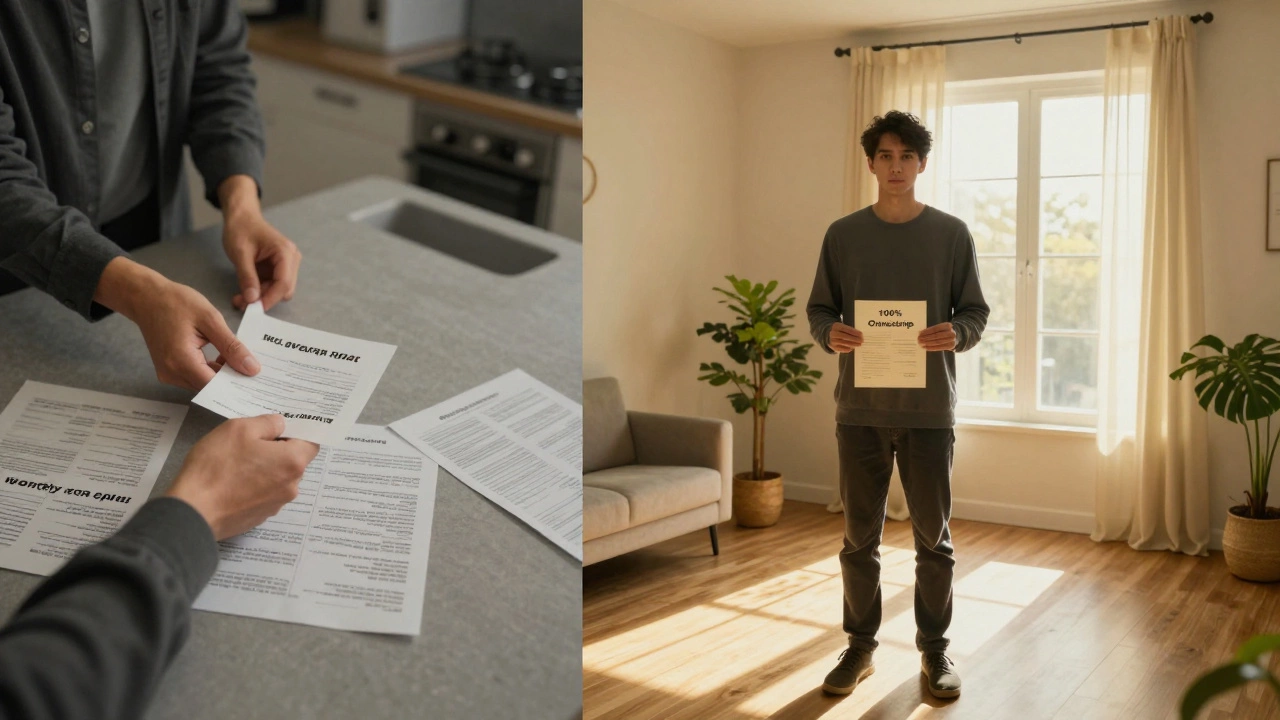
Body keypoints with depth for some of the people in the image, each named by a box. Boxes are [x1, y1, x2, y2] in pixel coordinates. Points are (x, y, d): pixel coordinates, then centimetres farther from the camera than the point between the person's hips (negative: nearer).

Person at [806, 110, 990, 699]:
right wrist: (830, 333, -15)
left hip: (929, 410, 0)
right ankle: (860, 646, 24)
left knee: (934, 538, 8)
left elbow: (976, 312, 5)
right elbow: (819, 309, 7)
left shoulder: (952, 234, 3)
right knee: (859, 538, 9)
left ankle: (934, 648, 24)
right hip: (860, 409, 1)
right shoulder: (843, 235, 5)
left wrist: (956, 334, -17)